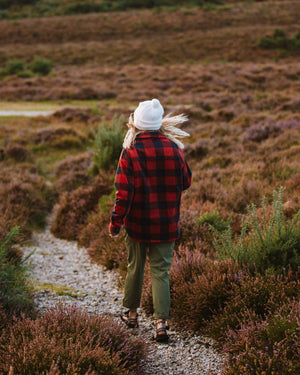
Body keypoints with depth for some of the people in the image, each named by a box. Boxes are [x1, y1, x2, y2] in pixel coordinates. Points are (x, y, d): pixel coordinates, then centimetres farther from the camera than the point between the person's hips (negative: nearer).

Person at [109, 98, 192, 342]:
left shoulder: (130, 152, -13)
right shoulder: (174, 149, -6)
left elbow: (124, 192, -14)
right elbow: (186, 181, 7)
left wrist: (115, 222, -5)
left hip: (137, 223, -1)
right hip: (167, 224, 1)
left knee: (135, 267, 17)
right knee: (160, 271, 6)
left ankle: (132, 313, 31)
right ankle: (161, 321, -4)